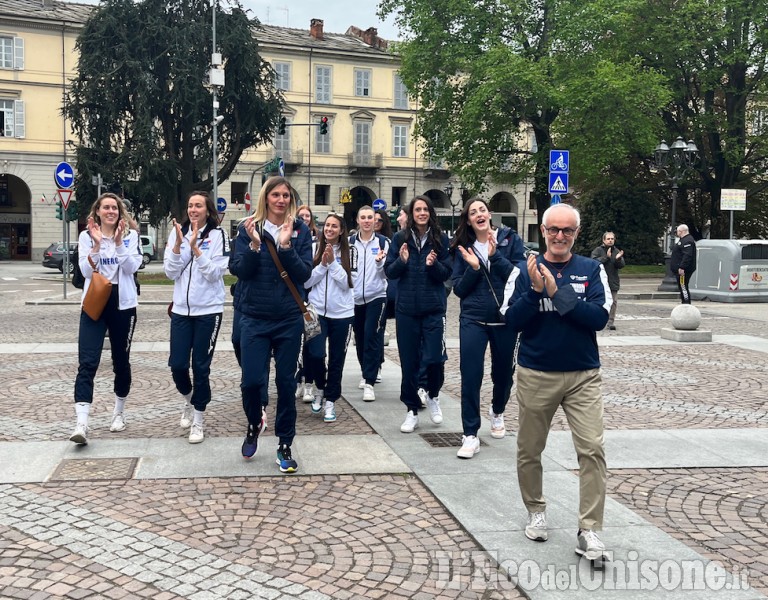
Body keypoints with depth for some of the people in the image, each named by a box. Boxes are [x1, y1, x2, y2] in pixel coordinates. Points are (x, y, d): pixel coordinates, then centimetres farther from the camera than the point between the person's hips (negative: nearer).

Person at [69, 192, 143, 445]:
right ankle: (81, 424, -17)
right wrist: (96, 245, -20)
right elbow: (87, 271, -9)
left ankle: (119, 412, 30)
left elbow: (131, 267, -12)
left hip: (122, 304, 1)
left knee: (121, 360, 11)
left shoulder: (131, 235, 3)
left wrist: (119, 242, -21)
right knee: (87, 363, -11)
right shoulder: (86, 236, 3)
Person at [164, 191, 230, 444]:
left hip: (208, 311, -3)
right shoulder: (177, 233, 5)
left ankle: (198, 420, 15)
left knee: (201, 366, 2)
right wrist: (178, 245, -14)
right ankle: (188, 401, 35)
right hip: (181, 310, 3)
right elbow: (170, 273, -1)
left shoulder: (218, 235, -6)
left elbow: (215, 273, -14)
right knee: (177, 364, 4)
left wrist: (195, 248, -21)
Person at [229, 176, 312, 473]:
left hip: (289, 318, 1)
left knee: (286, 382, 6)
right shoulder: (248, 228, -1)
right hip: (255, 317, -1)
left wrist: (285, 245, -19)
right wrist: (254, 244, -22)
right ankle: (254, 425, 26)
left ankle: (285, 446, 20)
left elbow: (304, 273, -7)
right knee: (252, 380, -6)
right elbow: (239, 270, -7)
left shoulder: (301, 230, 1)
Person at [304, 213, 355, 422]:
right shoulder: (315, 250, 1)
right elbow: (306, 282, -1)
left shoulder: (347, 253, -1)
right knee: (315, 354, -13)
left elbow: (347, 283, -8)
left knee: (337, 360, 7)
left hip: (342, 314, 0)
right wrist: (322, 265, -12)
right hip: (317, 311, 0)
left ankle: (330, 401, 20)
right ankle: (319, 388, 17)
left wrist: (333, 262, -15)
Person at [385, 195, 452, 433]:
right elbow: (389, 271, 2)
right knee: (409, 361, 6)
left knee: (434, 358, -8)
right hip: (406, 308, 1)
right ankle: (412, 411, 20)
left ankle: (433, 396, 23)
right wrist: (402, 261, -16)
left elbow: (447, 273, 1)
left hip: (434, 308, -1)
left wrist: (433, 265, -18)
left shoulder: (441, 239, 1)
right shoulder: (400, 238, 2)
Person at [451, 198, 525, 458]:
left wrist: (495, 255, -20)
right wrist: (473, 268, -16)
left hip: (506, 319, 0)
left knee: (503, 372, 15)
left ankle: (497, 412, 44)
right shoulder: (463, 247, 3)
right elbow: (458, 289, 1)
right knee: (470, 375, -6)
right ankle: (470, 435, 2)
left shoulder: (510, 239, -2)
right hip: (473, 320, 0)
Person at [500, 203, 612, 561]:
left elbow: (600, 317, -12)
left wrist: (557, 293, -19)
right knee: (529, 450, 12)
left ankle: (589, 531, 1)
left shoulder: (591, 270, 0)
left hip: (583, 376, 0)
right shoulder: (525, 271, 0)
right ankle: (536, 511, 34)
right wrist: (535, 291, -22)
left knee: (592, 449, -8)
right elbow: (511, 320, -8)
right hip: (535, 376, 1)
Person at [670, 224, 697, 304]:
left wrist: (682, 267, -30)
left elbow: (687, 255, -27)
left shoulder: (687, 241, -17)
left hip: (683, 270, -11)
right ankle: (684, 304, 18)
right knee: (682, 288, 13)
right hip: (679, 269, 11)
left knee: (683, 287, -12)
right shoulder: (682, 240, 20)